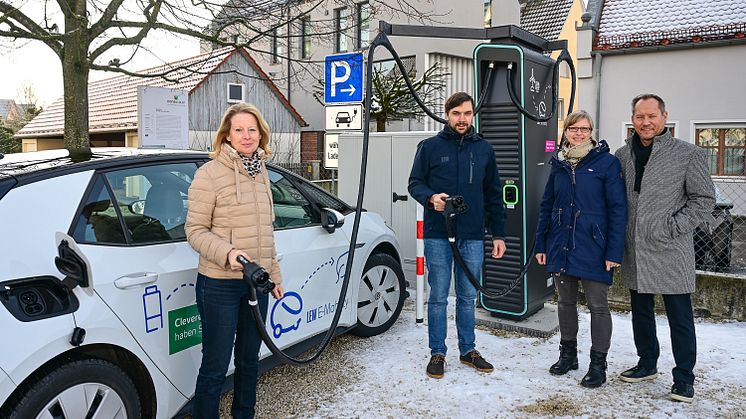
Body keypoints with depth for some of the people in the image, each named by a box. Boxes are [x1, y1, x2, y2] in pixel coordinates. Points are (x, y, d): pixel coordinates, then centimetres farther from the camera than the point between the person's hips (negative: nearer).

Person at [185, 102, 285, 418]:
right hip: (219, 285, -6)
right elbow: (195, 230, -11)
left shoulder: (261, 173, 10)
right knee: (215, 368, 3)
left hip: (256, 282, 7)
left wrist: (274, 274, 17)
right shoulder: (209, 173, -10)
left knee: (249, 359, 19)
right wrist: (227, 253, -28)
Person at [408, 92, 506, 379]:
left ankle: (468, 350, 28)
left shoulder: (484, 149, 9)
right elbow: (415, 183, 4)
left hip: (473, 237, 3)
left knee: (468, 297, 13)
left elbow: (493, 194, 12)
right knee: (438, 297, 5)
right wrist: (431, 198, -19)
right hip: (438, 236, -2)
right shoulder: (430, 147, 1)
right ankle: (437, 353, 19)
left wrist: (498, 234, 9)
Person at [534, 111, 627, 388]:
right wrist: (541, 245, 6)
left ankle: (598, 364, 19)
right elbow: (546, 205, 11)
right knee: (565, 302, 15)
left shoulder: (607, 162, -6)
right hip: (561, 246, 5)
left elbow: (618, 209, -9)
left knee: (597, 306, 5)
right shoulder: (559, 163, 7)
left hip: (592, 248, -4)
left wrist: (614, 251, -14)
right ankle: (568, 354, 31)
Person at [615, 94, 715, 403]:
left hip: (671, 253, -4)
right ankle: (647, 363, 35)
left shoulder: (688, 154, -5)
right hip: (634, 251, 5)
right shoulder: (623, 156, 7)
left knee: (680, 317, 4)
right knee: (641, 312, 17)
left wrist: (672, 226, -13)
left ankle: (684, 377, 20)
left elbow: (704, 200, -3)